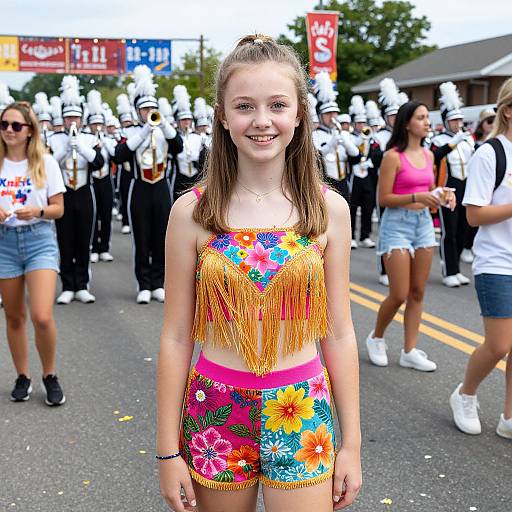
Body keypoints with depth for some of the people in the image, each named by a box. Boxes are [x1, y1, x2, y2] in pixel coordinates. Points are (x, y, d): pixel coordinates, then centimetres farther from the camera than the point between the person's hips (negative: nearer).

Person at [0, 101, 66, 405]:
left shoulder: (46, 163, 0)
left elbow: (59, 209, 1)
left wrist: (37, 212, -18)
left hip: (40, 240, -2)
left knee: (42, 317, -13)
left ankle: (50, 376, 9)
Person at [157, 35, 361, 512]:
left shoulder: (329, 209, -4)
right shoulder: (191, 212, -7)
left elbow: (338, 333, 1)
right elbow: (176, 337, -3)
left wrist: (351, 442, 2)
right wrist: (168, 450, -1)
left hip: (302, 414, 1)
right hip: (215, 414, 0)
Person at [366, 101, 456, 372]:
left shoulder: (428, 155, 9)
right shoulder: (393, 156, -11)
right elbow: (383, 199, -13)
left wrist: (441, 194, -2)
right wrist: (416, 197, -23)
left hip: (423, 223, 7)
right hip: (397, 225, -7)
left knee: (417, 292, 7)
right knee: (399, 295, -5)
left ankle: (409, 351, 15)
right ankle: (376, 337, 20)